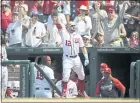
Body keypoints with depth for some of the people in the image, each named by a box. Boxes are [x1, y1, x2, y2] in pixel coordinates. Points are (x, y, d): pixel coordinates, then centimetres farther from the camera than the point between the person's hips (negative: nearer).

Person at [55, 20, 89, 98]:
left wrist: (86, 58, -5)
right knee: (66, 76, -14)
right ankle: (64, 93, -6)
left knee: (82, 76, 13)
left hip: (76, 58, 4)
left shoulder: (78, 36, 6)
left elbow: (83, 47, 5)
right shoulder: (64, 33, -2)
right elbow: (58, 24, -15)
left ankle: (81, 91, 32)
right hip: (67, 59, -4)